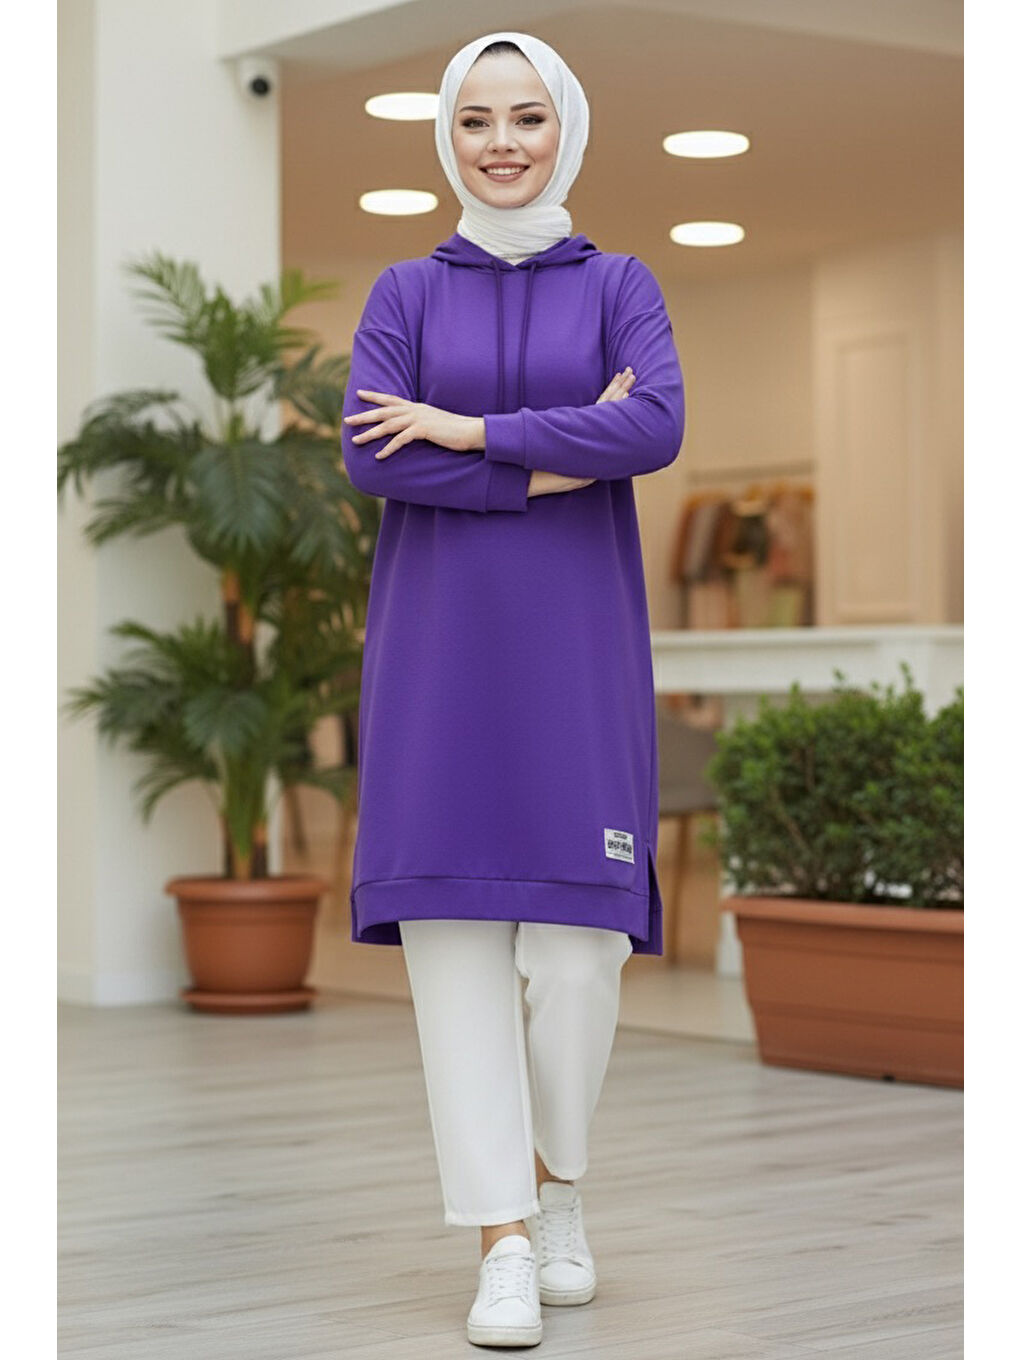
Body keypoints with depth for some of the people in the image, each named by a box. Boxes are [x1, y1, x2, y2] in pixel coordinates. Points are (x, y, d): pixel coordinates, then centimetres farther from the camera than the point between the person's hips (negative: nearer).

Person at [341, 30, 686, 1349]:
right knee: (455, 921, -6)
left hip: (576, 644, 0)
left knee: (576, 934, -5)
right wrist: (557, 460, -10)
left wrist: (465, 428, -11)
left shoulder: (618, 285, 9)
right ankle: (504, 1237, -1)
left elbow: (657, 427, -10)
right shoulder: (405, 292, 10)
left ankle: (557, 1185, 19)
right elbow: (367, 452, -6)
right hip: (439, 643, 1)